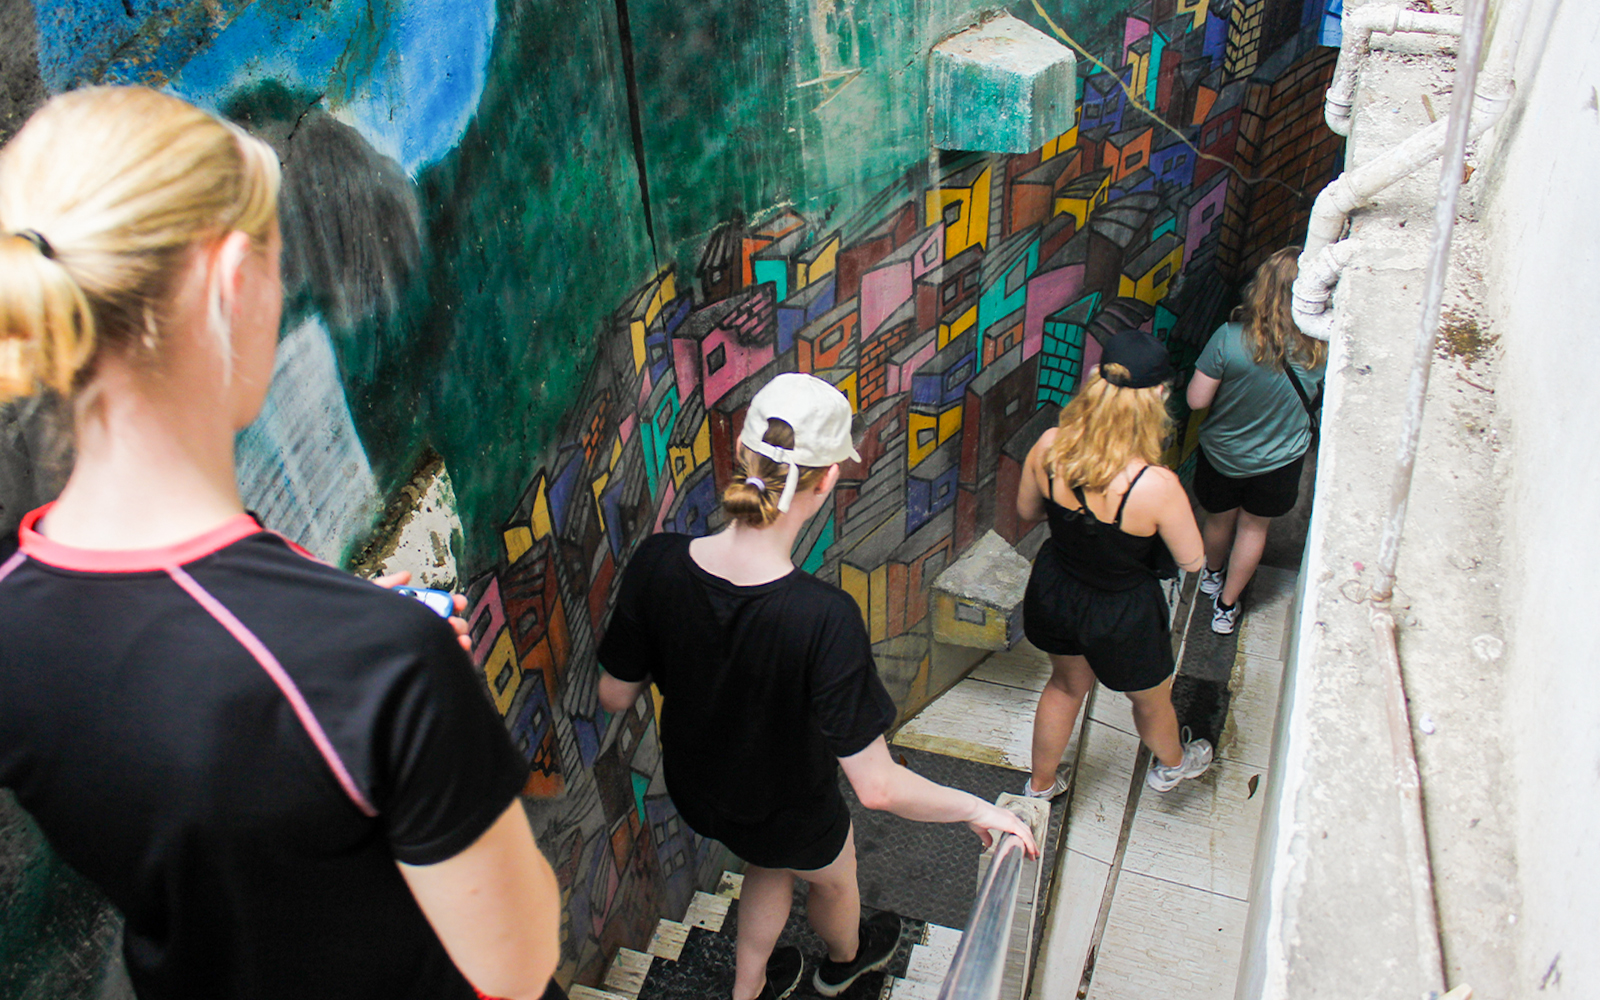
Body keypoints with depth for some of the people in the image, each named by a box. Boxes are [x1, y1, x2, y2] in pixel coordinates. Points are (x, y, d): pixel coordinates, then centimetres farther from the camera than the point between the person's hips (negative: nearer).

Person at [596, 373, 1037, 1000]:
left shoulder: (656, 563, -27)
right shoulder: (824, 618, -40)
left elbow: (615, 696, -11)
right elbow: (877, 787, -33)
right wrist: (980, 810, -17)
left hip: (693, 785, 4)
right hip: (787, 811, -3)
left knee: (769, 864, 37)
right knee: (833, 877, 33)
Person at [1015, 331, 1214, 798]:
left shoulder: (1049, 446, -22)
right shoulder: (1156, 485, -36)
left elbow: (1027, 510, -2)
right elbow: (1191, 560, -17)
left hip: (1054, 593, 4)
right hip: (1121, 615, -4)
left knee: (1066, 685, 34)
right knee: (1152, 701, 30)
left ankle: (1041, 784, 55)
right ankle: (1172, 764, 62)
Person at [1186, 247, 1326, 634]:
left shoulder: (1230, 338, -29)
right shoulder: (1322, 348, -22)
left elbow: (1196, 400, -21)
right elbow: (1316, 397, -2)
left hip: (1222, 453, 0)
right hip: (1280, 460, 1)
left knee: (1220, 519, 26)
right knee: (1254, 527, 24)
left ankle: (1212, 575, 55)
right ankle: (1226, 606, 37)